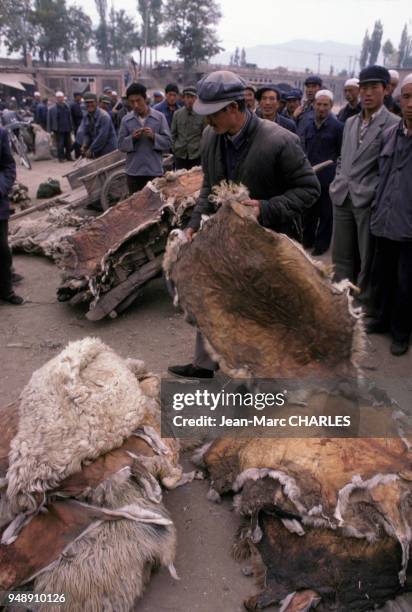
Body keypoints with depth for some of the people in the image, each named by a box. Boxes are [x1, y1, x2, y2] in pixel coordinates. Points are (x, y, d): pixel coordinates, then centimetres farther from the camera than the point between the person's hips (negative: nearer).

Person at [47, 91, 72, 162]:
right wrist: (50, 130, -7)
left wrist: (70, 127, 13)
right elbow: (49, 120, -2)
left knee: (68, 144, 9)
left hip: (67, 129, 4)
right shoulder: (52, 109, -4)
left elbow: (69, 118, 16)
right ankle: (61, 157, 7)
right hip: (58, 130, -4)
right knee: (60, 144, -4)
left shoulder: (67, 107, 9)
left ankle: (68, 156, 22)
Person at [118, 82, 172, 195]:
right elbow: (121, 145, 4)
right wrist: (132, 138, -14)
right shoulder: (126, 120, 4)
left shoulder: (159, 117, 0)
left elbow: (168, 143, -1)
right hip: (133, 172, 1)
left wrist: (154, 136, -17)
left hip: (154, 171, -1)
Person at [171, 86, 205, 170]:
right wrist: (174, 147, 6)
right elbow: (173, 133, 13)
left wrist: (201, 149, -5)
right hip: (180, 154, 3)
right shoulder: (177, 114, 7)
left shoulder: (202, 115, -2)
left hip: (196, 154, -3)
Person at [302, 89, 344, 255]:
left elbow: (342, 154, -2)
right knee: (308, 211, 11)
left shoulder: (337, 127, -4)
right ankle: (307, 239, 27)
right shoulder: (309, 126, 10)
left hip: (327, 178, -4)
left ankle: (322, 243, 18)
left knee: (325, 212, 5)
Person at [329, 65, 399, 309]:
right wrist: (339, 183, 10)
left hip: (369, 200, -6)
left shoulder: (394, 124, -5)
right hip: (342, 197, 6)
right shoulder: (350, 122, 15)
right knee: (341, 256, 12)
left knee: (367, 259, 5)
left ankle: (364, 305, 17)